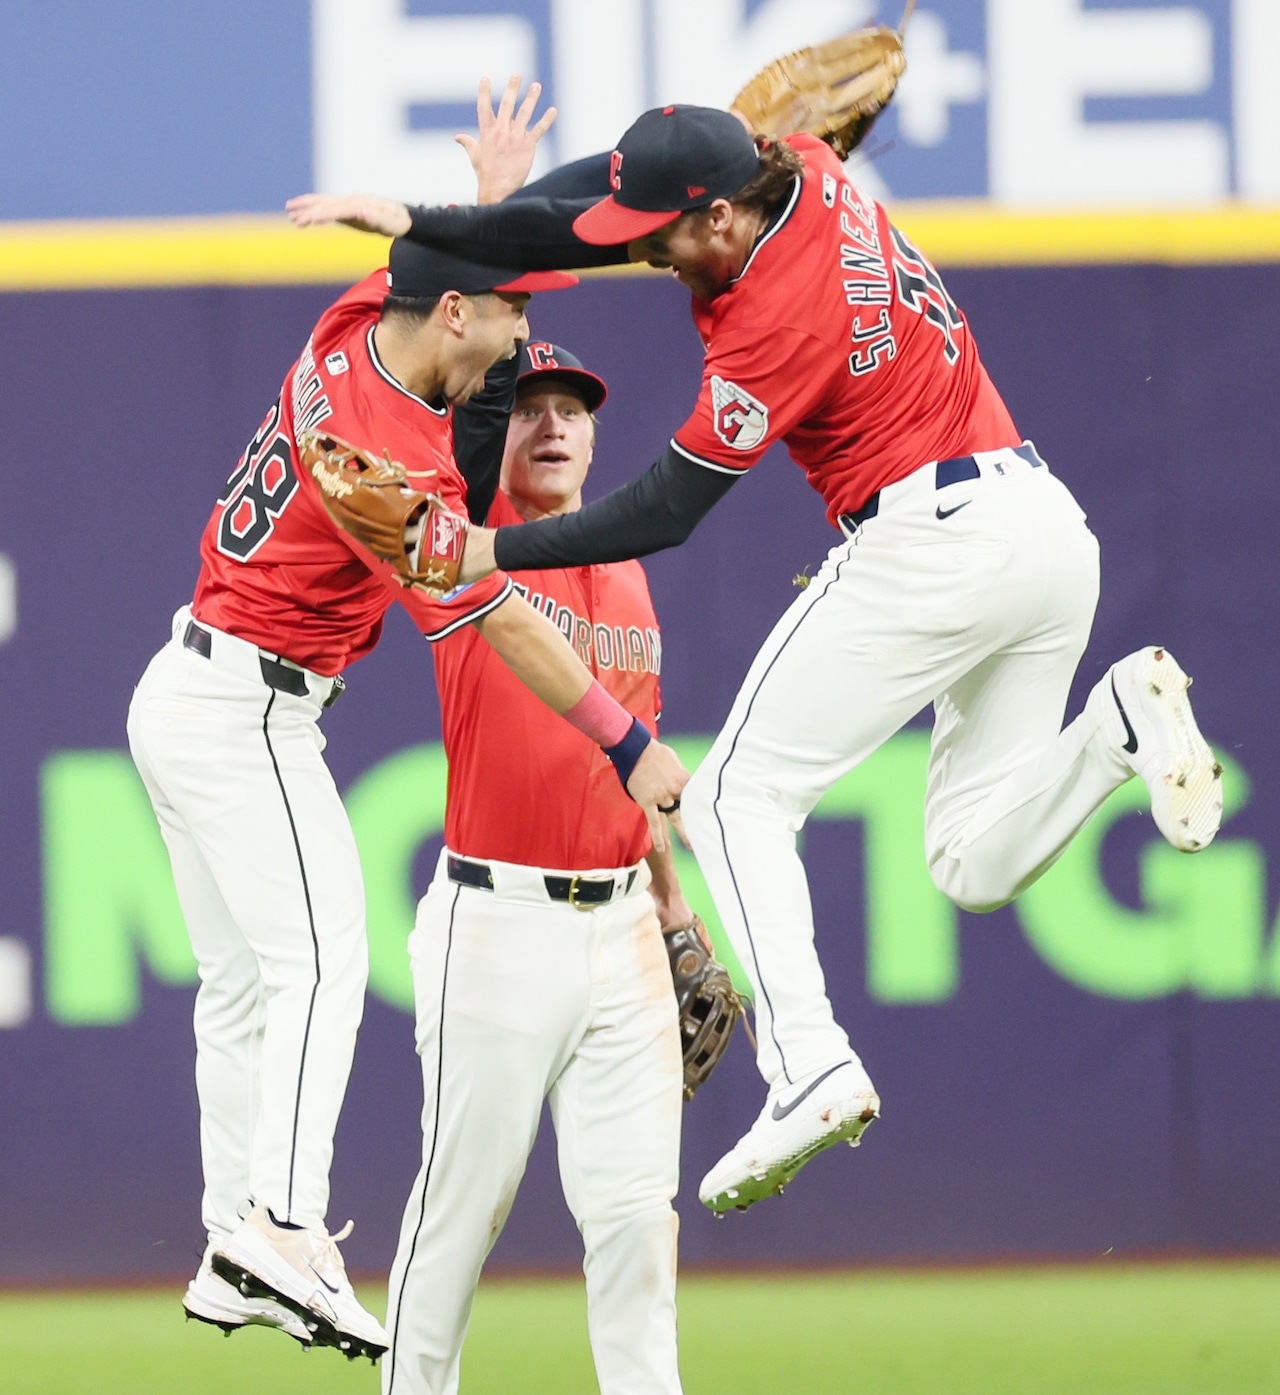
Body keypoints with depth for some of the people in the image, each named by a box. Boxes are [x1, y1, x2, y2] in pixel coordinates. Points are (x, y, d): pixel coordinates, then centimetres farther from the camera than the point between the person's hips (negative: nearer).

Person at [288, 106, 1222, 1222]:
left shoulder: (778, 320, -20)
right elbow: (583, 218, 8)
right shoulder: (806, 170, 3)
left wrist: (495, 551, -9)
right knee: (977, 865, 13)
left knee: (738, 799, -3)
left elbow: (666, 511, -13)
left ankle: (811, 1067, -19)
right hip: (1052, 527, 9)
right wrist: (421, 224, -1)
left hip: (930, 543, -9)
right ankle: (1125, 715, -10)